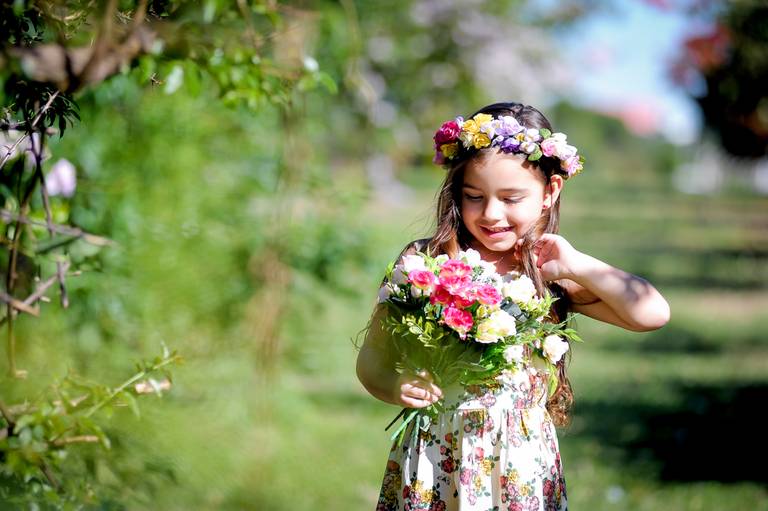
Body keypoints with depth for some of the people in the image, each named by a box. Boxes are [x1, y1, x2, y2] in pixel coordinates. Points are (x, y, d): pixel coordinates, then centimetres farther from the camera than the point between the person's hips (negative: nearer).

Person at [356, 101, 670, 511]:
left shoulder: (550, 275, -2)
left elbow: (653, 314, -10)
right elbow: (373, 356, -2)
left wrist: (576, 266, -14)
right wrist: (396, 386, -22)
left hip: (523, 465, 1)